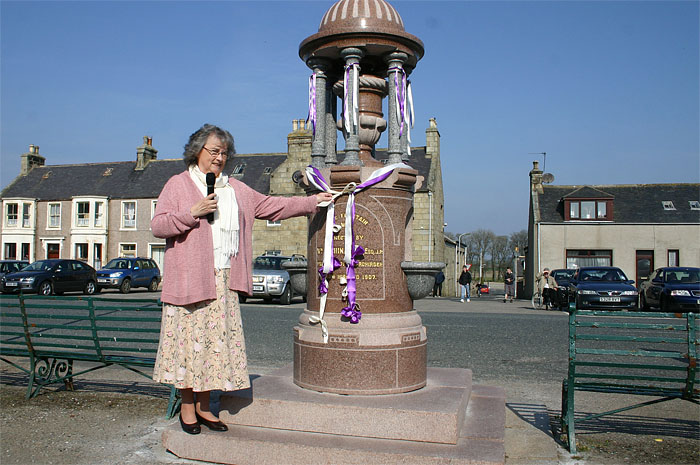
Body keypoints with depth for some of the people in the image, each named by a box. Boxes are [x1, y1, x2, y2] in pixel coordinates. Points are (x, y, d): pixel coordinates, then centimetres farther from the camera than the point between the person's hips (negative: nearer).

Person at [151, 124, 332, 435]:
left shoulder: (235, 188, 18)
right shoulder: (178, 185, 4)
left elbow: (271, 207, 18)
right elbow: (157, 225, -2)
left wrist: (311, 202, 15)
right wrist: (192, 212, -14)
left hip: (225, 280, 4)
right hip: (189, 278, -4)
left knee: (218, 339, 4)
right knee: (189, 339, -1)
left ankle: (204, 406, 16)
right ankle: (187, 407, 13)